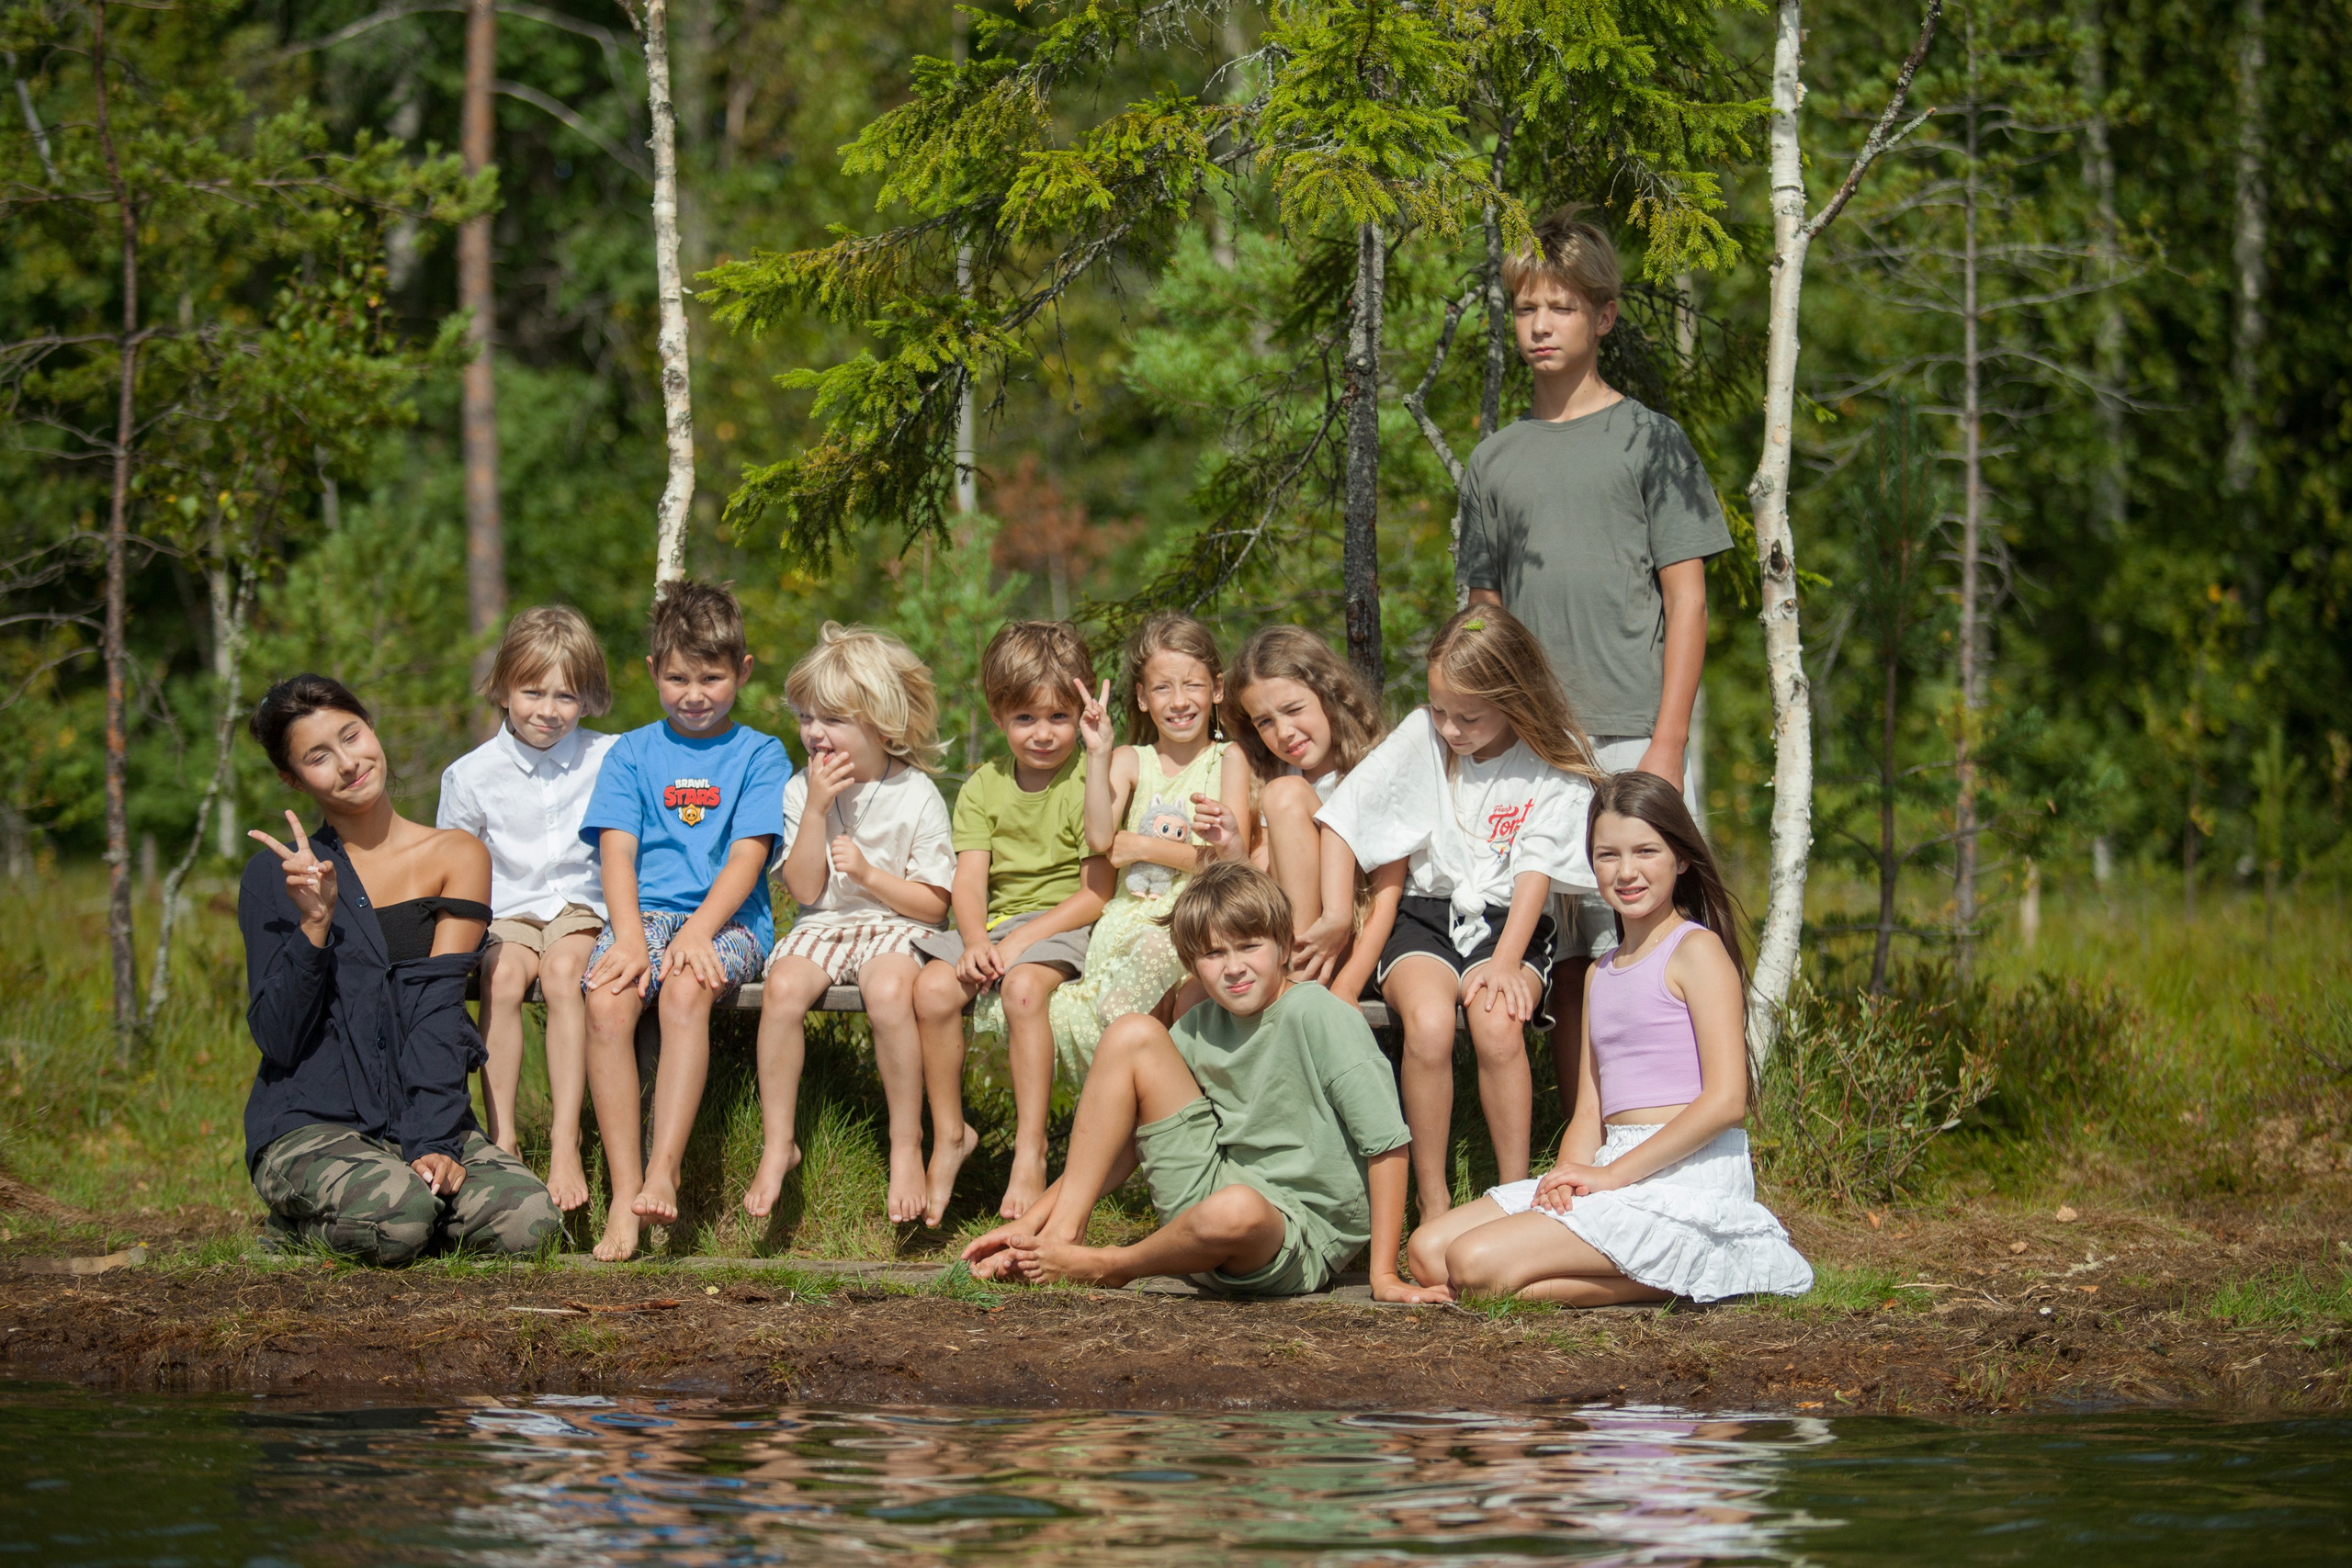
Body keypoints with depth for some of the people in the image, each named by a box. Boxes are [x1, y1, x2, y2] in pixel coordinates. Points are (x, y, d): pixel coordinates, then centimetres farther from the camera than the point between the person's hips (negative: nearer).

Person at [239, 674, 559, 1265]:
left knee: (527, 1218, -26)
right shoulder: (275, 875, 2)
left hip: (422, 1118, 2)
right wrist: (314, 923, -20)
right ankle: (300, 1223, 1)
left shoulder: (456, 857, 6)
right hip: (307, 1125, -2)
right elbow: (277, 1038, -6)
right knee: (394, 1215, -33)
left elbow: (439, 1008, -6)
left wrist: (432, 1140, -17)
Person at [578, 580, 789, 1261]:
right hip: (643, 913, 2)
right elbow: (618, 851, 4)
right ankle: (623, 1192, -31)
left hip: (726, 919, -2)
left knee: (685, 990, -36)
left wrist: (696, 932, -17)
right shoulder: (631, 755, 16)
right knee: (606, 1000, -30)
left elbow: (747, 858, -1)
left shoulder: (760, 756, 10)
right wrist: (630, 937, -14)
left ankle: (663, 1170, -39)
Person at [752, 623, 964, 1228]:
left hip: (895, 925, -3)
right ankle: (777, 1145, -21)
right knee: (783, 986, -30)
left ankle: (907, 1148, -23)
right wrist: (817, 808, -9)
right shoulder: (801, 790, 5)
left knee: (890, 990, -36)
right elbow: (804, 889, -1)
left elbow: (933, 903, -2)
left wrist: (867, 871, -15)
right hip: (823, 926, 3)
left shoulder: (917, 796, -3)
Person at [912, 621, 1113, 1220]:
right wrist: (976, 941, -20)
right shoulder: (983, 788, 10)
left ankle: (1030, 1152, -31)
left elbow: (1095, 895, -9)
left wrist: (1022, 939, -18)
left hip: (1061, 925, -5)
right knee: (932, 988, -23)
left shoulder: (1090, 784, -4)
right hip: (991, 922, 5)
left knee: (1023, 987, -35)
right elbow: (969, 881, 1)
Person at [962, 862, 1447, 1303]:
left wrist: (1384, 1274, -20)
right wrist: (1032, 1221, 0)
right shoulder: (1199, 1029, 4)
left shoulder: (1318, 1016, -16)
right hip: (1206, 1189, 6)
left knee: (1235, 1211, -44)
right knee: (1133, 1034, -5)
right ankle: (1062, 1232, -4)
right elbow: (1131, 1140, 9)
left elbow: (1386, 1142, -18)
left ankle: (1108, 1267, -11)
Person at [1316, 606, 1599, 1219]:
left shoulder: (1553, 765, -4)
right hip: (1424, 915, 1)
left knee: (1498, 1025, -33)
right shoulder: (1421, 738, 0)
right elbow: (1389, 847, 6)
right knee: (1427, 1022, -31)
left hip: (1508, 922, -1)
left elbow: (1536, 872, -8)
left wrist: (1506, 961, -20)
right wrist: (1367, 944, -2)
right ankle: (1432, 1202, -20)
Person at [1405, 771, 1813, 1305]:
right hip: (1612, 1170, 9)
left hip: (1687, 1176, -9)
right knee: (1428, 1253, -2)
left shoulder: (1697, 950, -4)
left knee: (1475, 1265, -21)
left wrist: (1613, 1174, -14)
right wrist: (1571, 1172, -6)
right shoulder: (1601, 974, 21)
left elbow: (1726, 1099, -14)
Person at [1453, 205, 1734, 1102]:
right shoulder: (1494, 463, 15)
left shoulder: (1647, 440, 3)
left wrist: (1666, 746, -9)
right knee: (1562, 968, 3)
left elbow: (1687, 598, 0)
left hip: (1628, 736, -4)